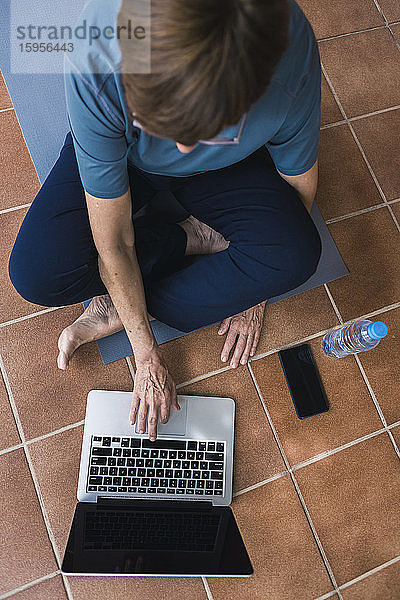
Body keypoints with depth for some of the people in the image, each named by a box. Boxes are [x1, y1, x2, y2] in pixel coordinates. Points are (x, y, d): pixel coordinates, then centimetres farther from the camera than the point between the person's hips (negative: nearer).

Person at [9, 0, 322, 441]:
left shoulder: (291, 67, -35)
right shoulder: (93, 69, -39)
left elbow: (299, 187, -14)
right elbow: (112, 243, -29)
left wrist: (254, 292, -9)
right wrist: (147, 356, -21)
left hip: (225, 166, 1)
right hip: (120, 154, 0)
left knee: (296, 255, -27)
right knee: (37, 274, -22)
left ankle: (115, 309, -13)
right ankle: (193, 237, -2)